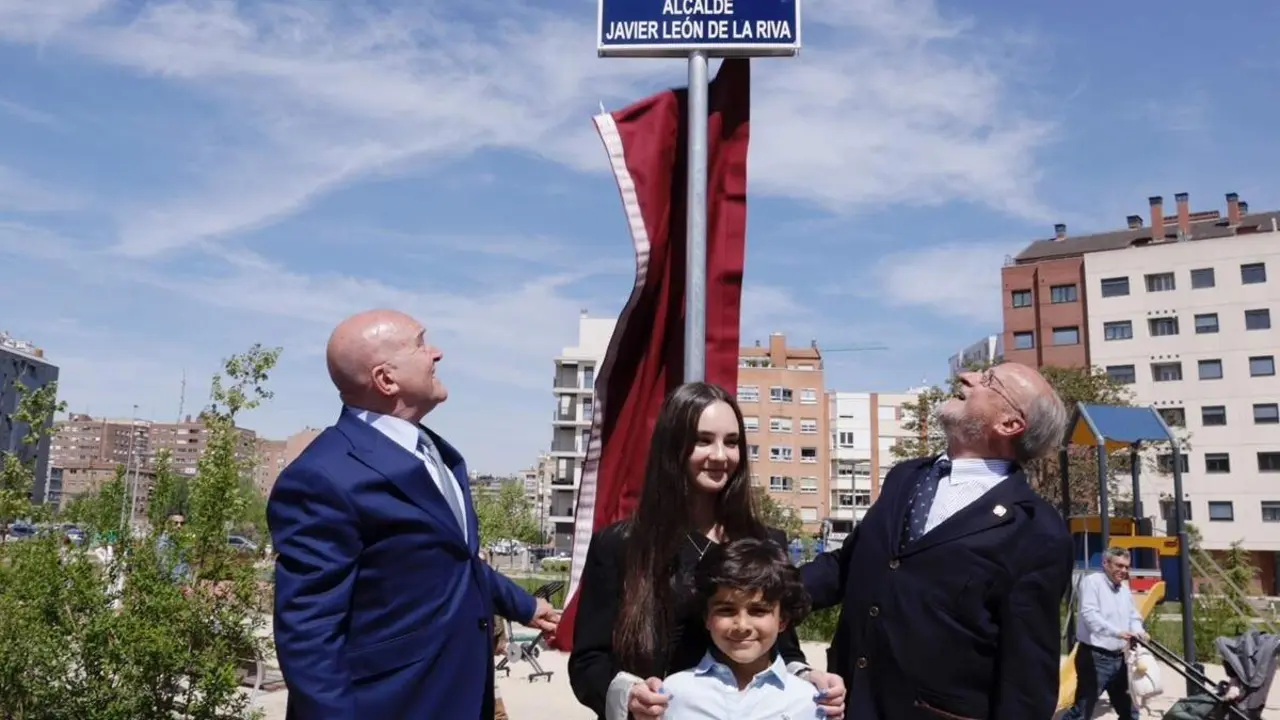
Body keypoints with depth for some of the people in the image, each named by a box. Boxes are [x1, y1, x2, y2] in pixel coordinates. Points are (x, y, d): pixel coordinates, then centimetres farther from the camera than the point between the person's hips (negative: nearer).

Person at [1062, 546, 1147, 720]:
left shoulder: (1124, 589, 15)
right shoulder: (1092, 581, -10)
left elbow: (1134, 616, 17)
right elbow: (1089, 614, -22)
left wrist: (1138, 631, -7)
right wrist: (1117, 632, -33)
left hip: (1118, 658, 8)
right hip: (1095, 657, -8)